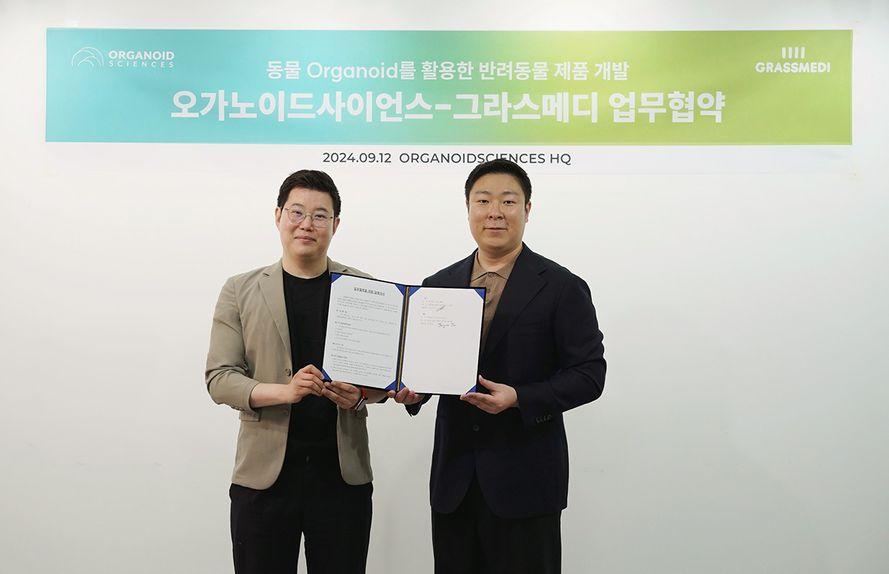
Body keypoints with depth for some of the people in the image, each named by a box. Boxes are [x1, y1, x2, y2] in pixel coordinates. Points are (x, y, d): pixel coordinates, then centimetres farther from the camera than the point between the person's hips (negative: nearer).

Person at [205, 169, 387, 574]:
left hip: (342, 472, 1)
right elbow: (219, 377, -1)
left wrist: (361, 395, -15)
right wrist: (283, 391, -18)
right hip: (264, 473, 0)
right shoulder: (240, 291, 3)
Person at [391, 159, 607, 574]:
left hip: (525, 477, -3)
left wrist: (519, 398, -20)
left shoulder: (562, 287, -4)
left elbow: (589, 373, -7)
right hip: (453, 475, 4)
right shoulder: (438, 285, 8)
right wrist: (411, 389, -7)